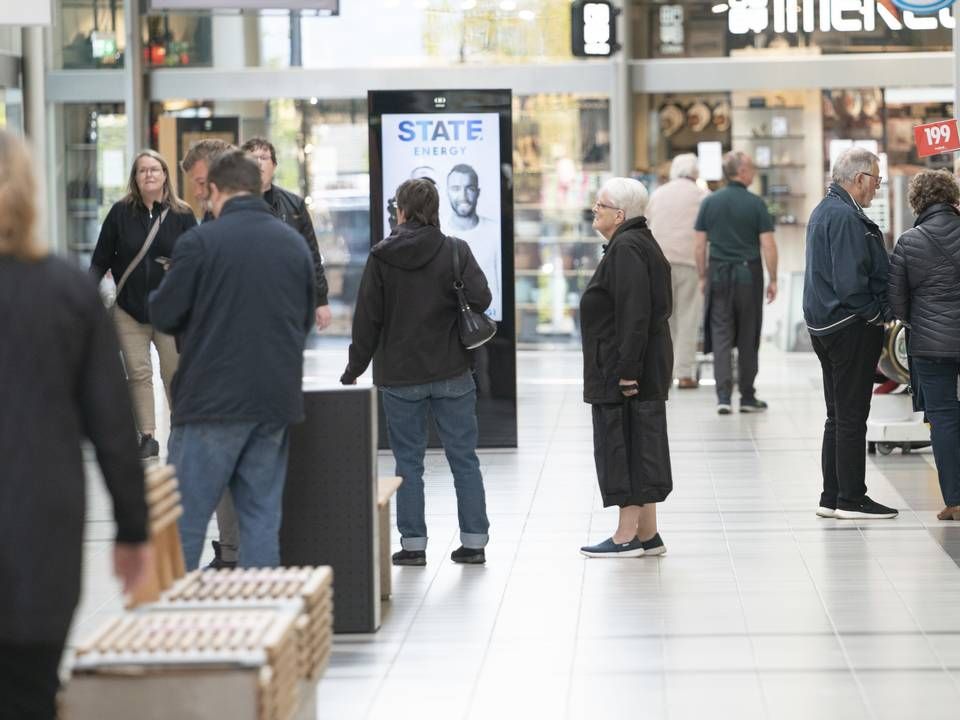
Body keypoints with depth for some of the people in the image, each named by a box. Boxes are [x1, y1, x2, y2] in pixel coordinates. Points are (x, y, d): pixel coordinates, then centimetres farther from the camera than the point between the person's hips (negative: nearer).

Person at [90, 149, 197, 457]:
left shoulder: (182, 214, 0)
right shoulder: (120, 212, 2)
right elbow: (101, 259, 4)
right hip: (129, 308, 1)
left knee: (175, 373, 1)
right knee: (139, 373, 0)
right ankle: (147, 436, 5)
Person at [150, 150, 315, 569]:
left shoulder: (200, 241, -9)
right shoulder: (294, 243, 8)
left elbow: (164, 315, -5)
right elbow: (306, 319, 15)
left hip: (212, 401, -5)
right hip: (276, 401, 5)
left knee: (185, 519, 0)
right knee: (262, 516, 9)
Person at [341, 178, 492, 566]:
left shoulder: (381, 256, -4)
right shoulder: (455, 250, -4)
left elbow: (367, 319, -3)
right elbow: (481, 298, -13)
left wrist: (354, 370, 5)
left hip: (400, 377, -1)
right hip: (452, 374, 1)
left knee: (408, 460, 7)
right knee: (463, 457, 8)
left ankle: (413, 544, 8)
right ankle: (474, 540, 10)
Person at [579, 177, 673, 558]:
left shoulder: (627, 249, -16)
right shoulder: (638, 243, 17)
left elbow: (634, 315, -23)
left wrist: (626, 370, -24)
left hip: (624, 368, -11)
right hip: (645, 369, 11)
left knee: (622, 444, -5)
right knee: (641, 445, 12)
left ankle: (627, 535, -2)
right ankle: (647, 534, 17)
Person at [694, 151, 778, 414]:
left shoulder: (710, 202, 2)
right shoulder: (755, 204, -5)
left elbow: (700, 245, 2)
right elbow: (768, 245, -7)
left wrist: (702, 277, 11)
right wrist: (773, 279, 0)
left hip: (719, 274, 1)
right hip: (749, 274, -1)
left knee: (721, 336, 2)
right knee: (748, 339, 9)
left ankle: (724, 397, -9)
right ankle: (747, 398, 14)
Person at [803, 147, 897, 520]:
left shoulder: (824, 210, 14)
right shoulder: (846, 217, -19)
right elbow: (850, 281, -25)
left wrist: (877, 313, 17)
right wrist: (877, 315, -12)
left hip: (824, 326, 10)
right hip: (851, 328, -10)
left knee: (838, 415, 14)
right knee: (852, 416, -3)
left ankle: (832, 496, 18)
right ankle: (851, 499, 1)